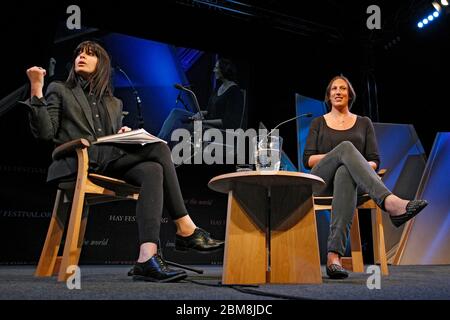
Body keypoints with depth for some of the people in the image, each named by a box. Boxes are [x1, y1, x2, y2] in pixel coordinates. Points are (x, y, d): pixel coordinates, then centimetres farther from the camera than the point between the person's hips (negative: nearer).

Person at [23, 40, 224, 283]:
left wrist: (124, 135, 3)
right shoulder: (59, 91, 17)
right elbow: (44, 133, 2)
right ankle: (186, 230, -25)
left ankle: (147, 259, -43)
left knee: (153, 170, -31)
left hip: (111, 166, 5)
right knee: (158, 148, -24)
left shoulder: (114, 103, 28)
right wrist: (36, 90, -5)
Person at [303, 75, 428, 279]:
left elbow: (374, 160, 12)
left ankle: (334, 256, -57)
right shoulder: (318, 123, 18)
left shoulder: (364, 123, 21)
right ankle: (390, 202, -60)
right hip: (322, 181, -1)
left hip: (350, 178, 1)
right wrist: (337, 155, -9)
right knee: (346, 146, -34)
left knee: (345, 173, -42)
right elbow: (307, 160, 6)